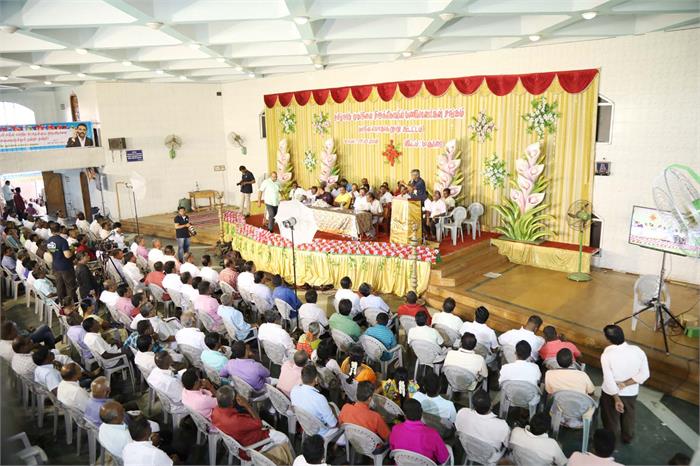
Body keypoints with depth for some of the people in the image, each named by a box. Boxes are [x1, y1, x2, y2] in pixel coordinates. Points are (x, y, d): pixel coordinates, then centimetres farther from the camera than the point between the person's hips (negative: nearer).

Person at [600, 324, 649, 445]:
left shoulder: (606, 355, -28)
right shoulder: (637, 351, -18)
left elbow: (609, 381, -24)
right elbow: (644, 374, -14)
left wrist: (617, 399, -13)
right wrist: (626, 384, -13)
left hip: (612, 393, -3)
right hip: (631, 392, 4)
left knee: (611, 418, 22)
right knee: (629, 416, 30)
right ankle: (627, 438, 53)